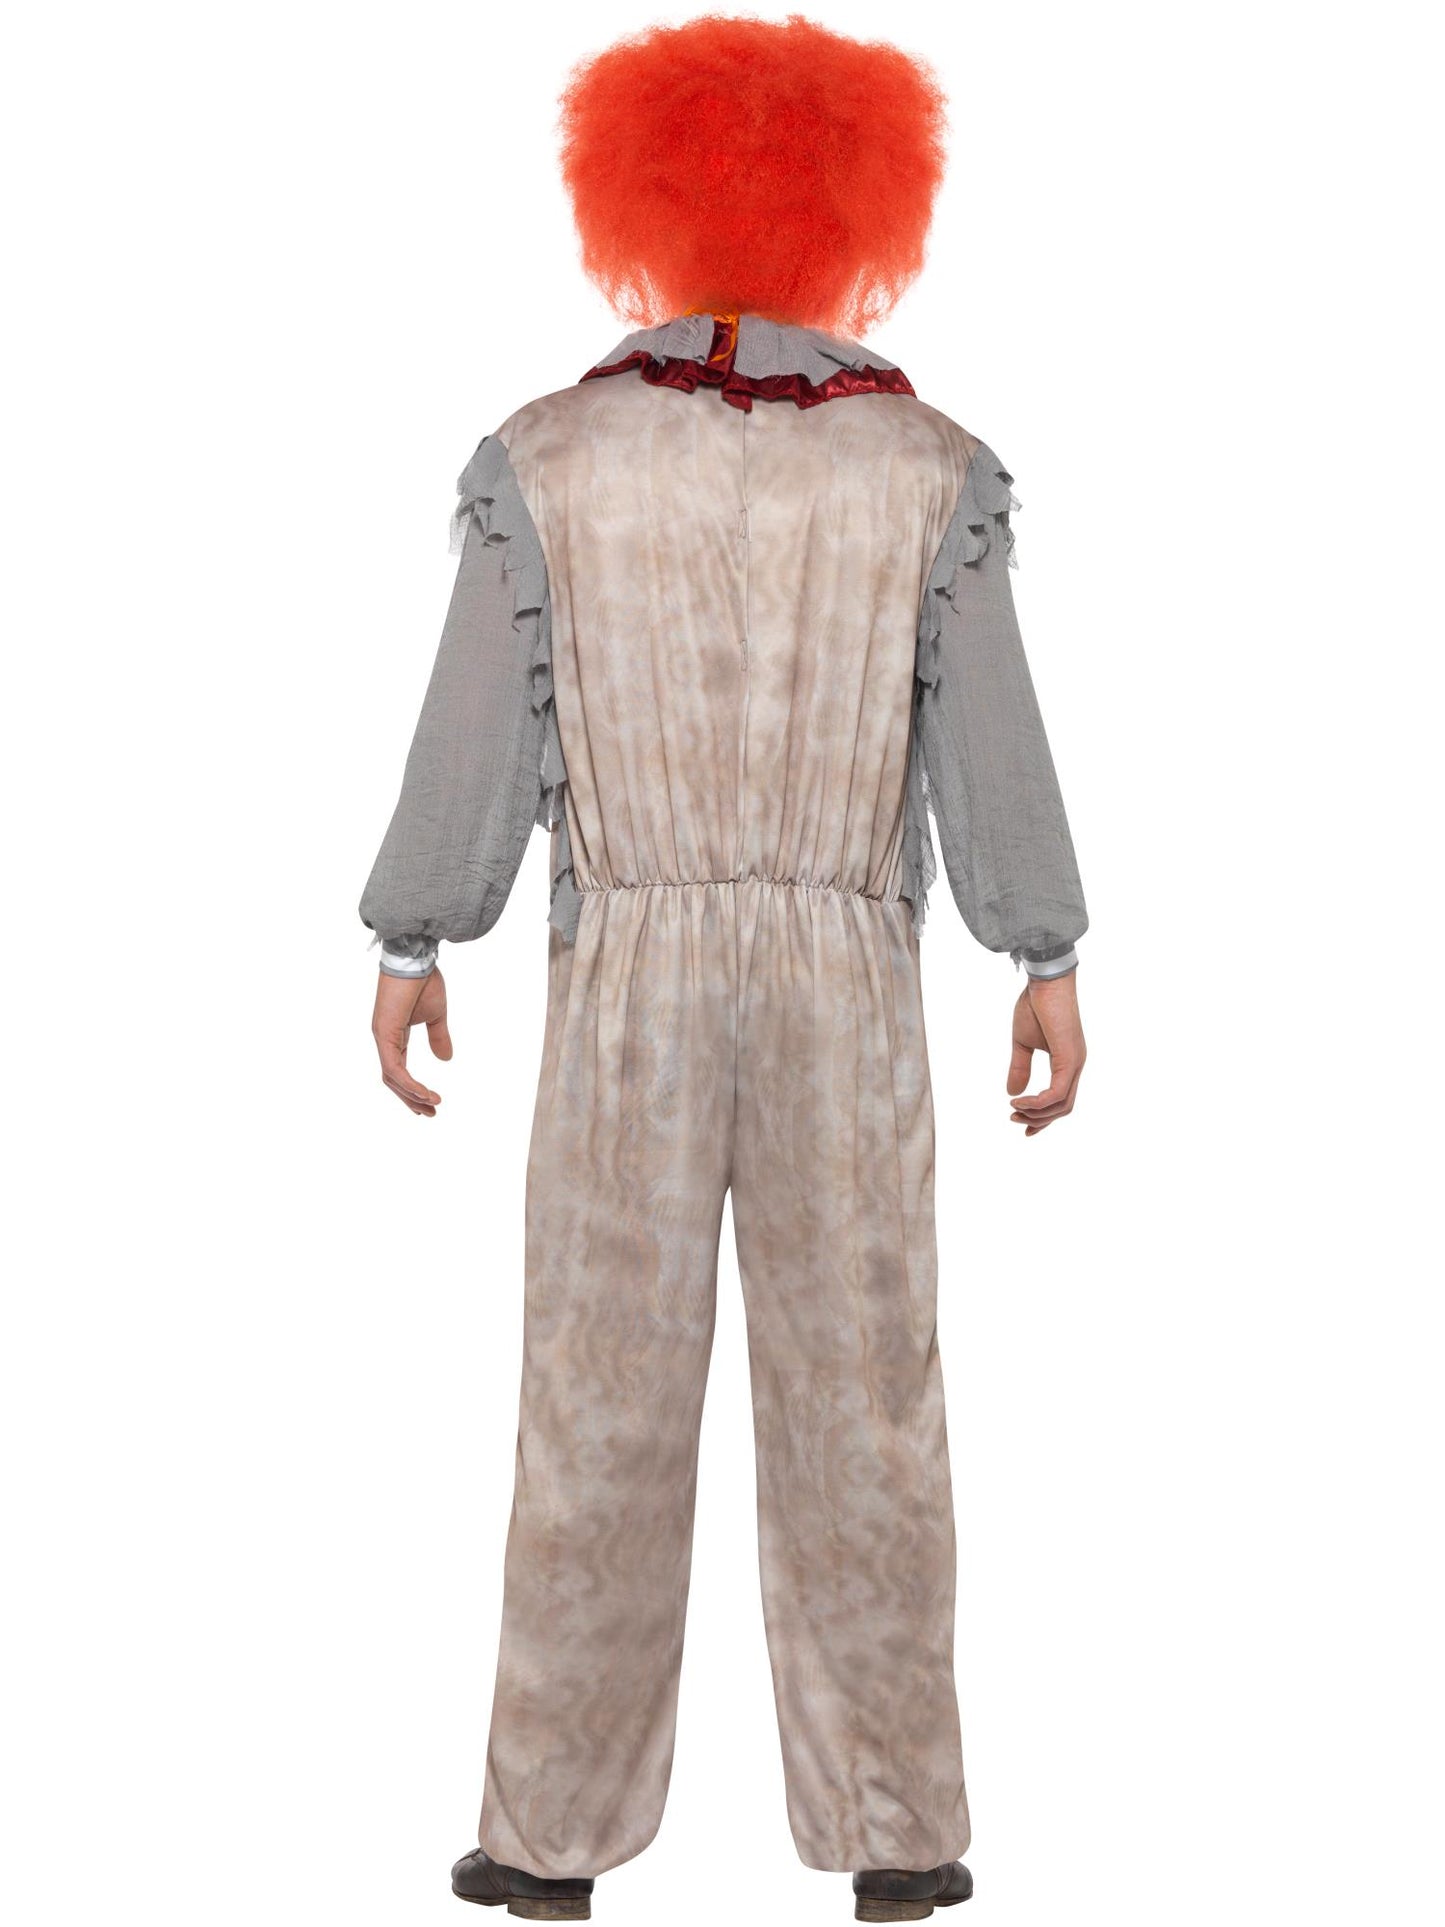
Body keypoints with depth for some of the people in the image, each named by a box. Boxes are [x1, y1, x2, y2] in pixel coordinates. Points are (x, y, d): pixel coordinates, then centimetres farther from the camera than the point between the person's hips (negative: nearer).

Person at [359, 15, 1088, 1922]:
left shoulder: (548, 460, -3)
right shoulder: (928, 465, -1)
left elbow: (478, 735, -2)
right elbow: (992, 745, -1)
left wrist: (410, 947, 7)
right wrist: (1049, 965, 7)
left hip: (629, 976, 0)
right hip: (847, 980, 1)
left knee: (603, 1398, 6)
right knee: (864, 1398, 6)